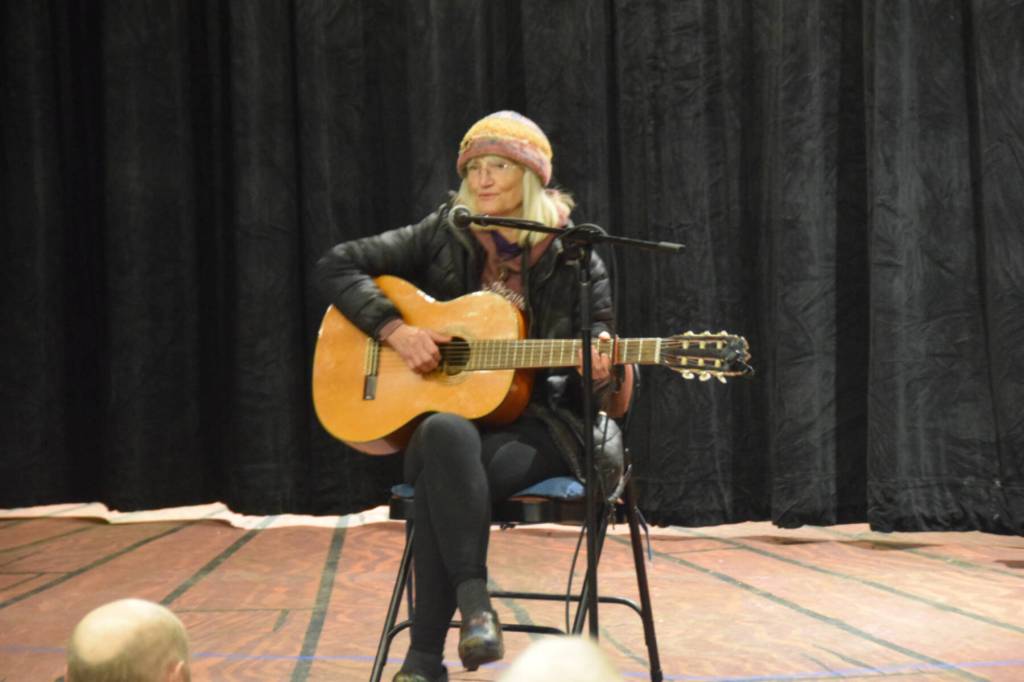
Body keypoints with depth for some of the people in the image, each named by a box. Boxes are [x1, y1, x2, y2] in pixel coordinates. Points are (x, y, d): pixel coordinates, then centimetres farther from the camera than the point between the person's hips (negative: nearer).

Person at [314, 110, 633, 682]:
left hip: (537, 427, -1)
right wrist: (395, 329, -11)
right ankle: (474, 604, -35)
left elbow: (605, 395, 2)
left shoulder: (574, 261, 0)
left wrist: (602, 374, -23)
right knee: (446, 435, -37)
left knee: (443, 478, -34)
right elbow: (335, 267, 3)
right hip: (444, 416, 2)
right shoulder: (443, 237, 4)